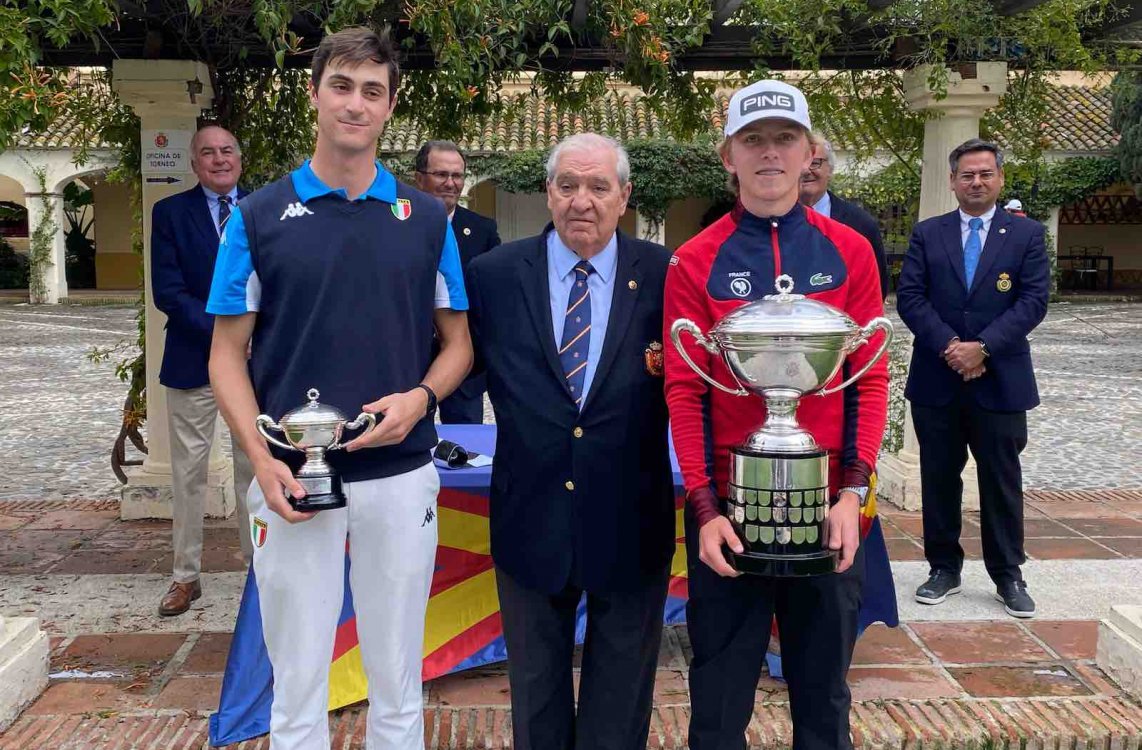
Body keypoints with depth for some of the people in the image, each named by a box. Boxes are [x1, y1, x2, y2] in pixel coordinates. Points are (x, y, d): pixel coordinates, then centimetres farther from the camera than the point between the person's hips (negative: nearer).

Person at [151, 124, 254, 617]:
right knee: (188, 472, 6)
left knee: (255, 468, 9)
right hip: (193, 362, -1)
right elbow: (167, 291, -7)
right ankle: (186, 576, 18)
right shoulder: (170, 213, 1)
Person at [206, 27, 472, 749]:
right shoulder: (260, 215, 1)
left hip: (401, 477, 1)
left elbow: (458, 341, 8)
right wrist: (263, 461, -13)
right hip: (294, 481, -1)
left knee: (398, 686, 14)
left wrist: (421, 397, -13)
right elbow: (228, 353, 1)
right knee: (297, 687, 11)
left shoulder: (427, 218, 4)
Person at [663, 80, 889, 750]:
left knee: (824, 687, 16)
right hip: (728, 501, -1)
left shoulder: (849, 252, 3)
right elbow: (685, 391, -4)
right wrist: (704, 510, -11)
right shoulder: (695, 263, -2)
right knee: (721, 696, 10)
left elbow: (871, 376, 1)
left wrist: (853, 492, -9)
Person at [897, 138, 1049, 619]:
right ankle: (944, 569, 21)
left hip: (1001, 381, -1)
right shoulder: (927, 234, 7)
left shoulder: (1026, 234, 5)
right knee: (939, 479, 9)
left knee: (1002, 480, 6)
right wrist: (949, 347, -14)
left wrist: (981, 347, -15)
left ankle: (1008, 576, 18)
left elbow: (1034, 301, -5)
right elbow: (910, 297, -1)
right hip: (936, 381, 1)